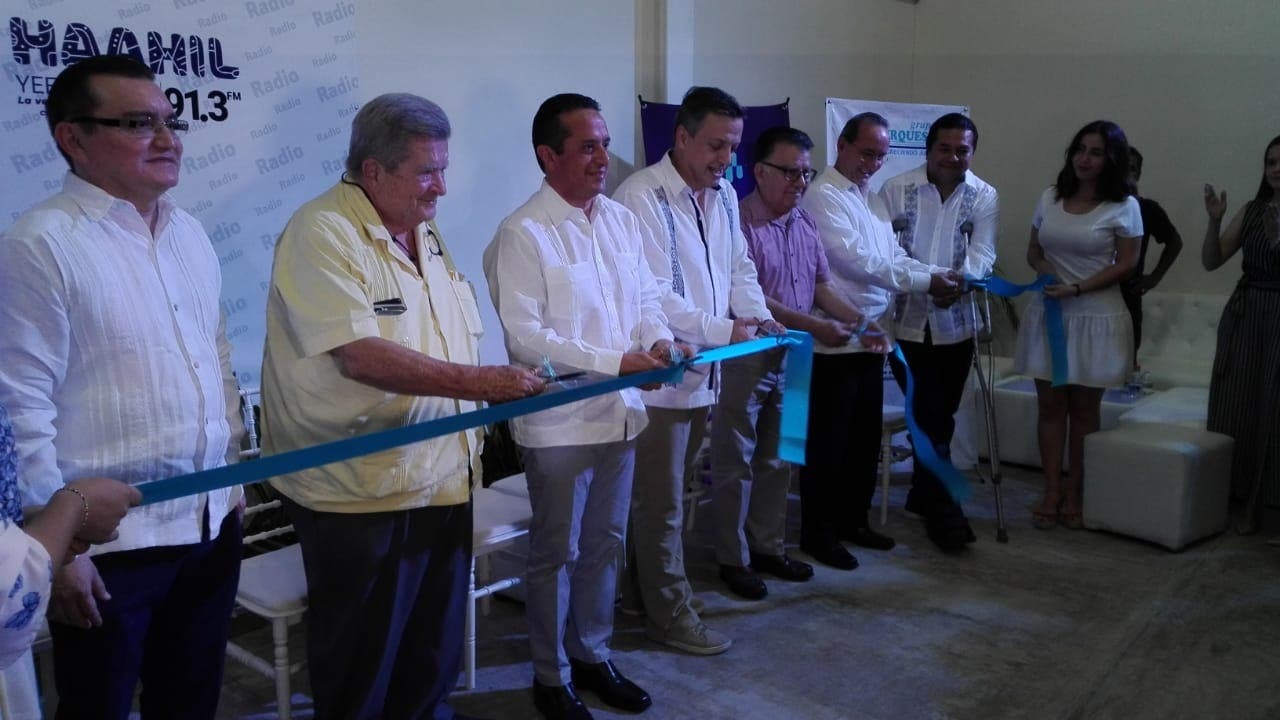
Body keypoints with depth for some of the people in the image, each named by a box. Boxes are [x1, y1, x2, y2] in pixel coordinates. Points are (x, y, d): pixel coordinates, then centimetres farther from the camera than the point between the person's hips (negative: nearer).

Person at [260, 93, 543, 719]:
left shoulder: (425, 235, 13)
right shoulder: (322, 233, -16)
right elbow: (359, 356, -26)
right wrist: (475, 382, -28)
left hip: (443, 481, 8)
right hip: (363, 496, -8)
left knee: (434, 656, 20)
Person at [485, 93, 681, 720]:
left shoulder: (621, 220, 6)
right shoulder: (522, 235, -15)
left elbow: (645, 298, 13)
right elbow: (525, 337, -19)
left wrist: (658, 338, -9)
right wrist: (615, 361, -22)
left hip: (620, 412, 7)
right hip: (559, 422, -6)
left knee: (604, 544, 19)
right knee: (556, 553, 9)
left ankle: (592, 655, 37)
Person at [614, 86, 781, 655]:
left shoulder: (723, 195, 9)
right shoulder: (641, 197, -17)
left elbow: (739, 268, 17)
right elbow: (652, 295, -22)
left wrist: (759, 317, -2)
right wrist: (723, 330, -24)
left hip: (704, 371, 8)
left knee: (664, 495, 19)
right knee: (661, 502, 5)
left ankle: (646, 591, 34)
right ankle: (670, 614, 18)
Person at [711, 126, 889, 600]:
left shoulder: (805, 224, 9)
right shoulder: (740, 223, -15)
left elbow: (823, 285, 12)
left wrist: (859, 321, -4)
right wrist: (816, 326, -21)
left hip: (790, 358, 7)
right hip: (744, 359, -7)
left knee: (776, 461, 16)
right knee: (735, 464, 5)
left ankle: (768, 547, 30)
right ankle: (732, 559, 17)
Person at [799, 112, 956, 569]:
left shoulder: (874, 199, 17)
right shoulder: (823, 197, -11)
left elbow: (893, 256, 12)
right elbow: (857, 260, -19)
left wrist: (939, 273, -5)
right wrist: (924, 282, -18)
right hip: (835, 339, -8)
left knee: (866, 436, 16)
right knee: (828, 441, 1)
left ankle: (853, 519, 30)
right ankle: (817, 533, 12)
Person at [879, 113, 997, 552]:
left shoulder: (985, 197, 2)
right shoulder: (896, 189, -3)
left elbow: (982, 253, -8)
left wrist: (961, 280, -29)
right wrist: (927, 280, -19)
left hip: (954, 325, 3)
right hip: (906, 321, -3)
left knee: (939, 417, 12)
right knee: (933, 418, -5)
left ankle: (922, 495, 31)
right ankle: (944, 511, 6)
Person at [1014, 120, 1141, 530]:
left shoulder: (1123, 205, -4)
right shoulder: (1050, 199, 7)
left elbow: (1125, 265, -6)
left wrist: (1076, 288, -16)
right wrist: (1047, 274, -7)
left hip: (1095, 317, -3)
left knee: (1084, 408, 6)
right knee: (1050, 405, 5)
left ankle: (1073, 494, 15)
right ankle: (1052, 491, 12)